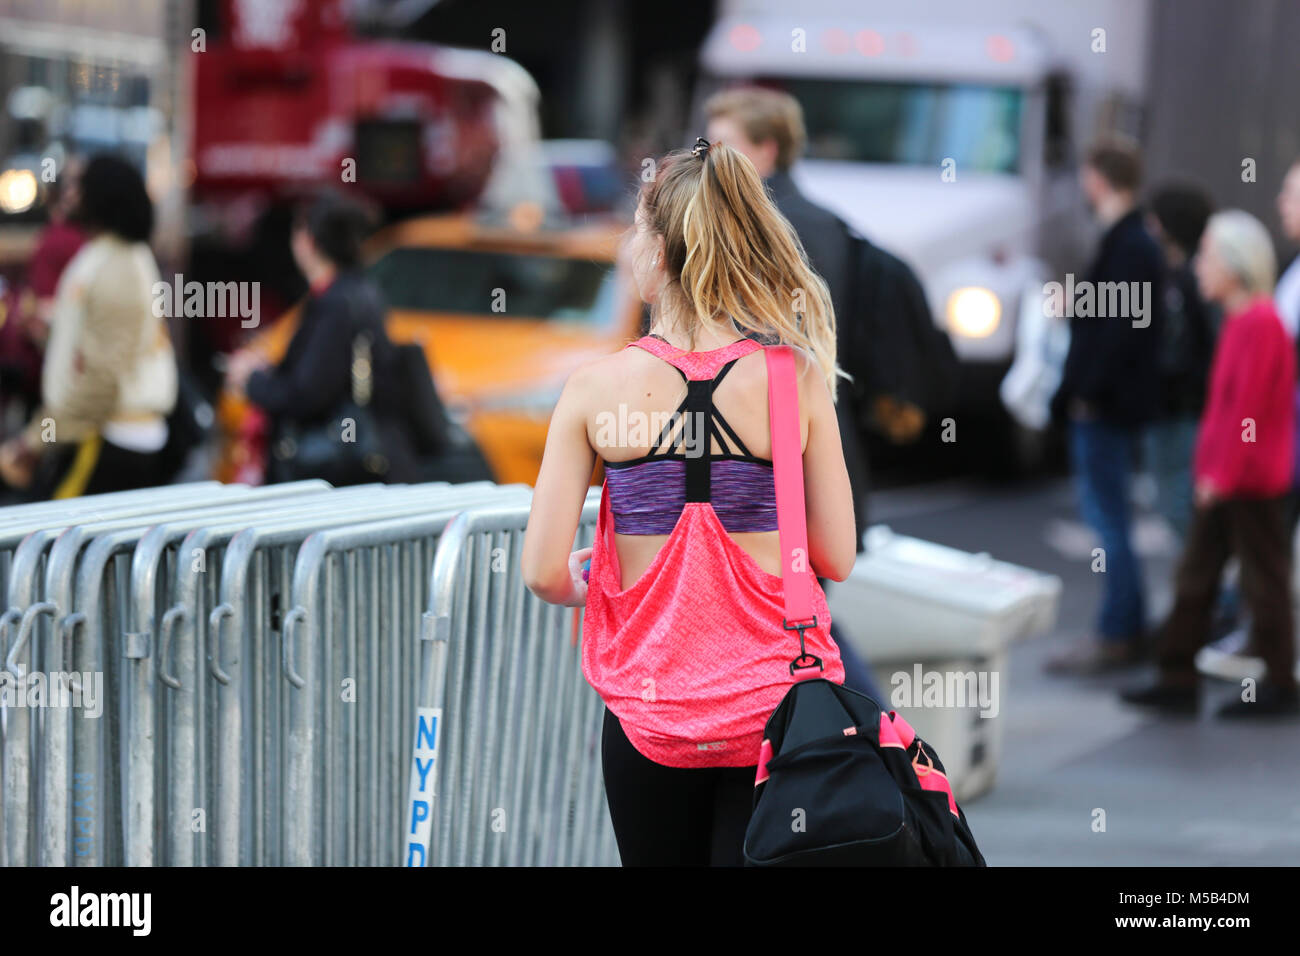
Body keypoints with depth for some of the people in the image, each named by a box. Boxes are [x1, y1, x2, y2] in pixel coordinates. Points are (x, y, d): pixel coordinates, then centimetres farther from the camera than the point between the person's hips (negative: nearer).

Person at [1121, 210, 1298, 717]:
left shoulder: (1259, 323, -18)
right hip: (1222, 479, 10)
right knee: (1194, 575, 11)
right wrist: (1209, 466, 16)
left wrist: (1223, 474, -20)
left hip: (1252, 482, -10)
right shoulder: (1238, 320, 12)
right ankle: (1177, 679, 15)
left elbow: (1247, 408, -21)